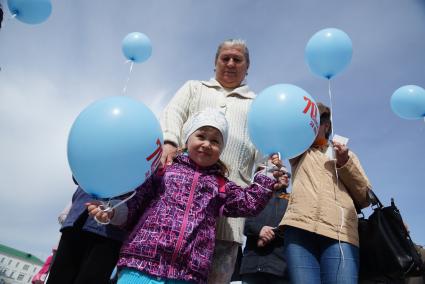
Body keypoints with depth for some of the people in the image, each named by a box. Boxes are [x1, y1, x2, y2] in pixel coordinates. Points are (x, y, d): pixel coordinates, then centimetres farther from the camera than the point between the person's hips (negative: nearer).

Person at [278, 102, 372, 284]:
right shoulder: (298, 154, 28)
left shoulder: (346, 155, 27)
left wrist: (345, 164, 5)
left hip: (340, 231, 0)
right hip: (300, 227, 0)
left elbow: (365, 198, 17)